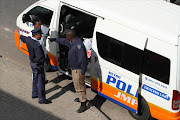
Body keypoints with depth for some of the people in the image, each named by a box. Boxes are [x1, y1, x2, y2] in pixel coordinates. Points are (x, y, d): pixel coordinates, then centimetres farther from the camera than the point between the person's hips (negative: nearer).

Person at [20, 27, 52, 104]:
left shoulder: (28, 40, -6)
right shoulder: (37, 46, -31)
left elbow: (22, 37, 18)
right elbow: (41, 58, -33)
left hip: (32, 62, 9)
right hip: (38, 65, -9)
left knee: (35, 79, 26)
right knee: (40, 82, 2)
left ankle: (34, 94, 42)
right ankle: (41, 99, 10)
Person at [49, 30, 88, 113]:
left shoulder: (78, 45, -31)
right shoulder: (72, 42, 1)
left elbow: (82, 60, -31)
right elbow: (64, 41, 25)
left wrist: (82, 73, -30)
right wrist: (54, 39, 37)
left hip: (78, 69, -10)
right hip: (74, 68, 10)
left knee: (79, 86, -2)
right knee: (80, 84, 27)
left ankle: (83, 105, 6)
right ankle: (82, 97, 46)